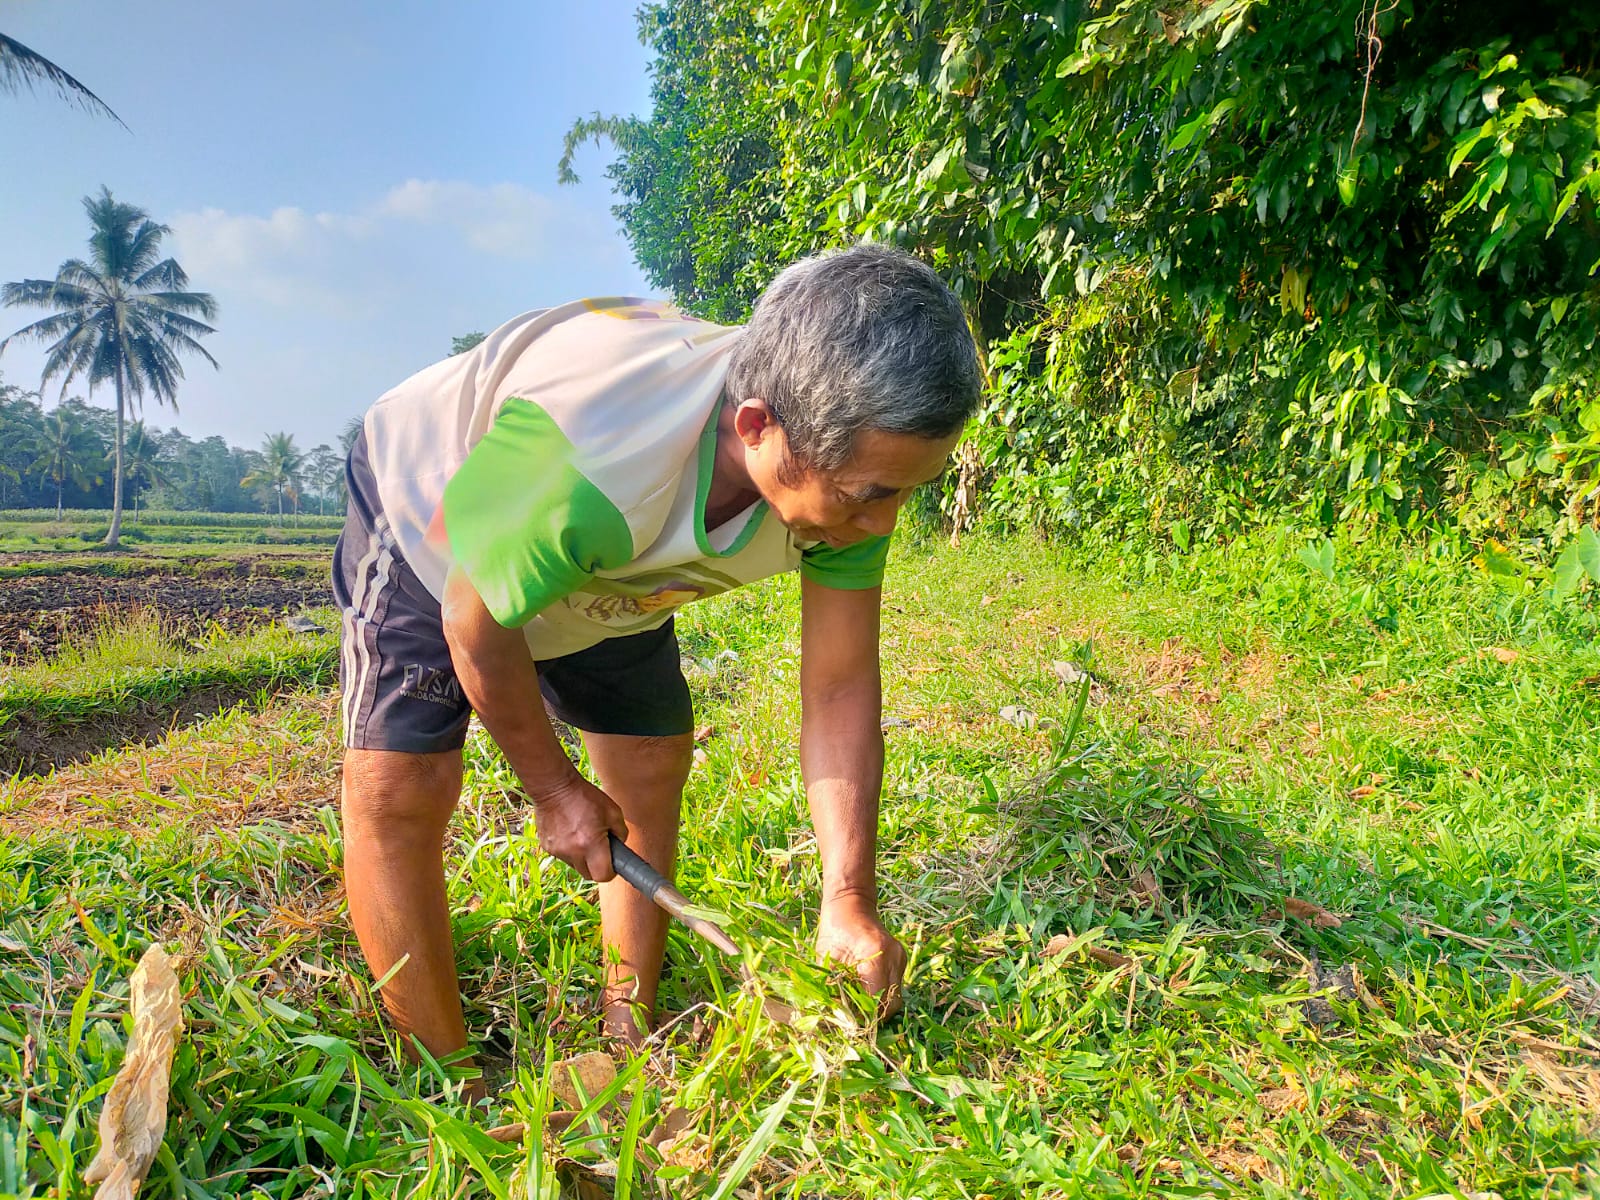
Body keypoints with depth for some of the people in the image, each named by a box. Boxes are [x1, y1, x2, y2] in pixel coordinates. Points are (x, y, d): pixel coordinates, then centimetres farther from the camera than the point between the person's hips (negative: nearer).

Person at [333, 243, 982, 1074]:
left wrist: (848, 898, -23)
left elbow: (840, 692, -20)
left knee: (652, 766, 2)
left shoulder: (845, 455, -28)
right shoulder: (584, 466, -46)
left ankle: (628, 1039, 20)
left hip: (606, 570, 5)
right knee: (396, 786, -15)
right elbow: (475, 618, -26)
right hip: (432, 517, -4)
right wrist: (552, 790, -12)